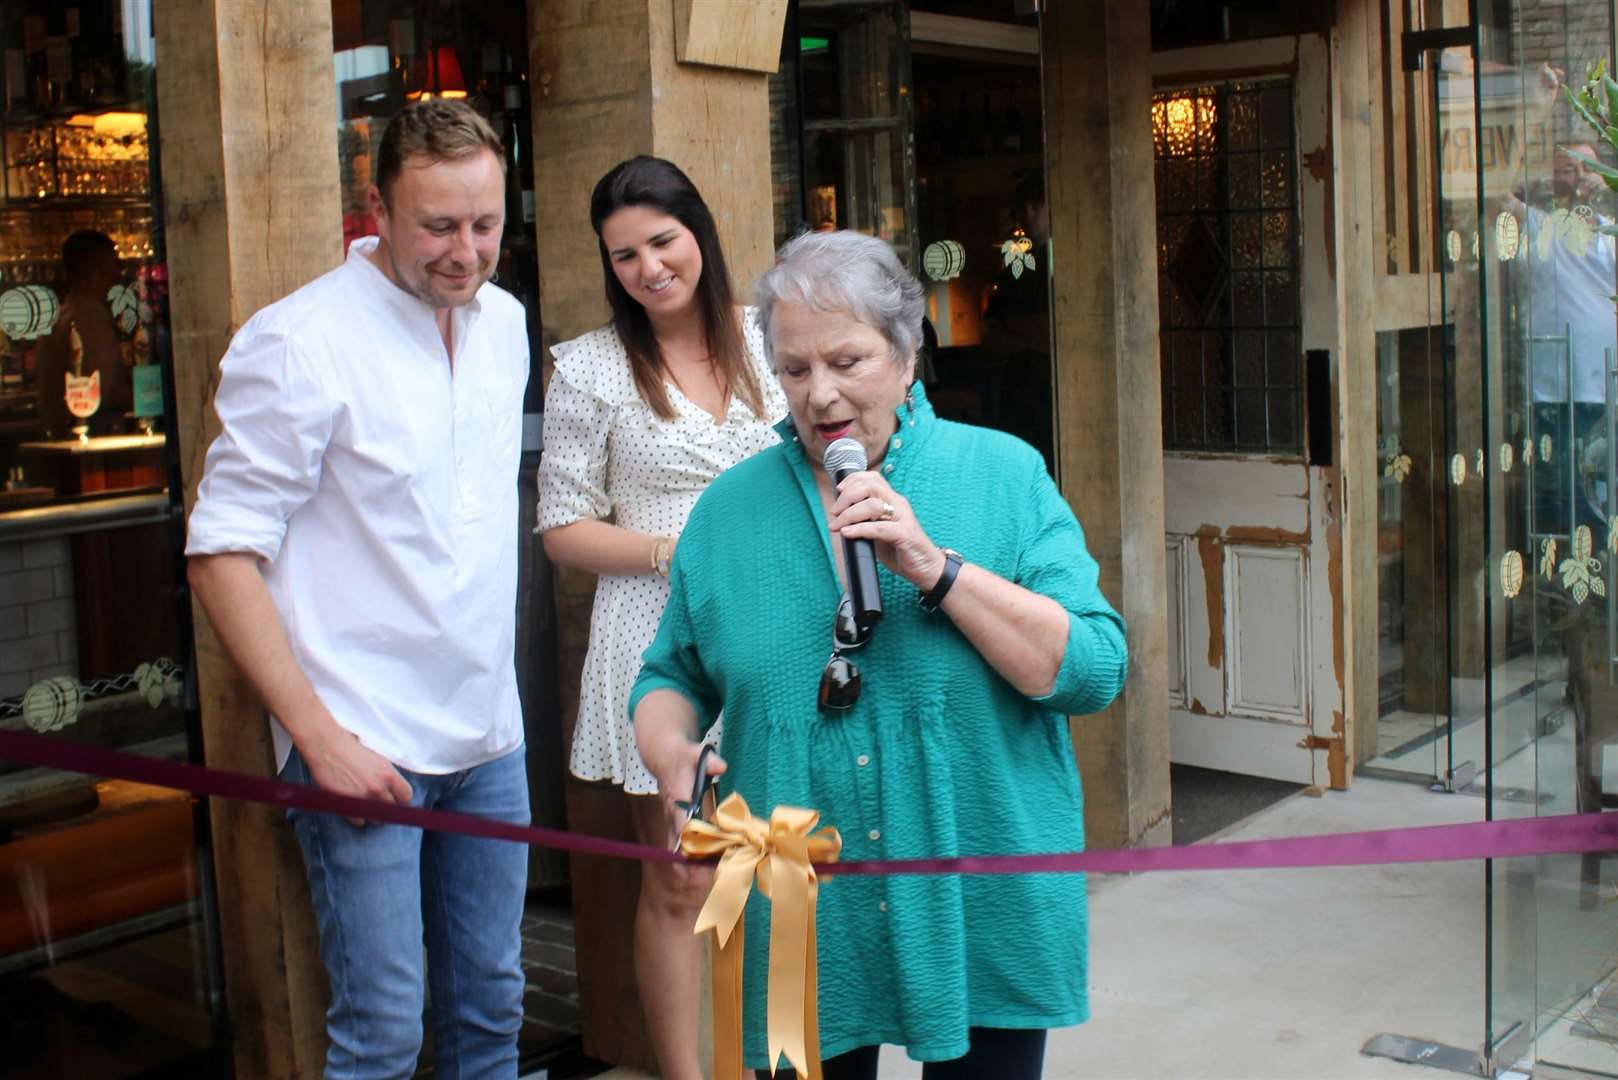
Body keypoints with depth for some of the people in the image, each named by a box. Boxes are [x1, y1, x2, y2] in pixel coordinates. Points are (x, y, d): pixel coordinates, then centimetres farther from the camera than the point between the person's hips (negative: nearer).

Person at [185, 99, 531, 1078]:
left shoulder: (504, 322, 8)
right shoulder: (299, 342, -13)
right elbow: (224, 554, -13)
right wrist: (319, 736, -18)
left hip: (489, 738, 7)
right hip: (363, 747, -6)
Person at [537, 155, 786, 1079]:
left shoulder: (766, 340, 5)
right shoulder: (591, 368, -4)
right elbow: (564, 527, -3)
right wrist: (674, 552, -15)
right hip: (659, 642, -3)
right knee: (679, 886, 6)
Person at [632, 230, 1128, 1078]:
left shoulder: (1003, 475, -3)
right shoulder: (731, 508, 4)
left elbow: (1093, 672, -11)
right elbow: (671, 679, 12)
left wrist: (934, 568, -20)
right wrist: (675, 759, -10)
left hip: (981, 915, -1)